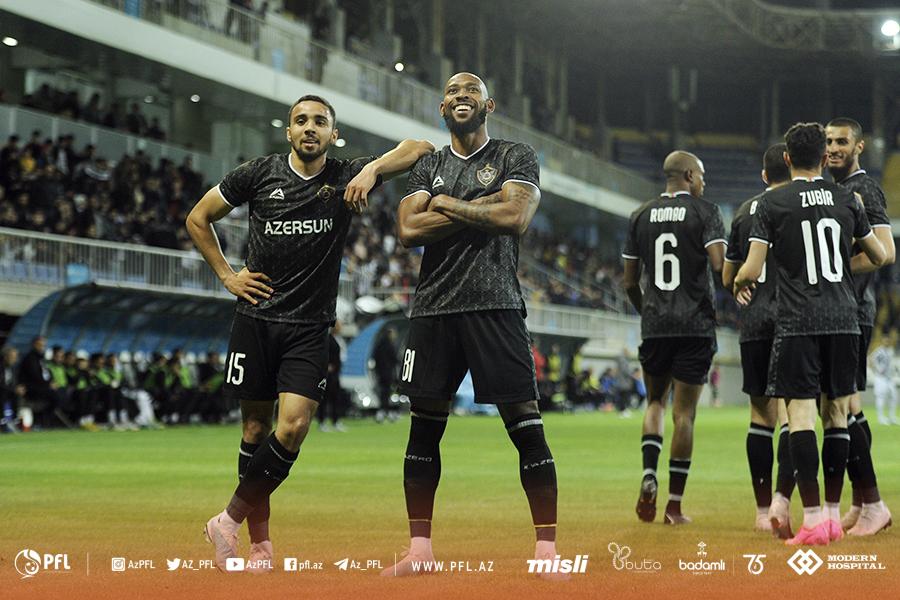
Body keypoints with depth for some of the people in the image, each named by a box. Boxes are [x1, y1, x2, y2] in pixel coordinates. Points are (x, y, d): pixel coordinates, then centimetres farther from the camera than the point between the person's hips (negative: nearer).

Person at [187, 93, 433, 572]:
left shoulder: (346, 178, 0)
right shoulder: (259, 174, 1)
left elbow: (421, 147, -5)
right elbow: (198, 218, 13)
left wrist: (372, 169, -21)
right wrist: (226, 275, 5)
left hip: (310, 328, 0)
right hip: (256, 319, 0)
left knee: (293, 426, -15)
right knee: (256, 429, 4)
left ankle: (231, 520, 0)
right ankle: (259, 539, 15)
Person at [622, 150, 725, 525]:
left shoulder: (641, 216, 10)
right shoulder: (705, 212, -1)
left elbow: (630, 281, 11)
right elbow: (719, 264, -15)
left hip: (654, 325, 3)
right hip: (696, 325, -3)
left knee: (655, 402, 17)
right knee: (685, 413, 1)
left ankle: (649, 474, -8)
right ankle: (675, 505, 1)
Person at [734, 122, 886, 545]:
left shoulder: (772, 203, -2)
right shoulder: (847, 199, 7)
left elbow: (751, 271, -6)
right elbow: (879, 257, 18)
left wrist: (739, 284, 17)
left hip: (797, 323, -3)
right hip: (844, 319, 3)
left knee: (800, 414, -5)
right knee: (837, 412, 10)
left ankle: (813, 518, -13)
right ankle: (834, 515, 14)